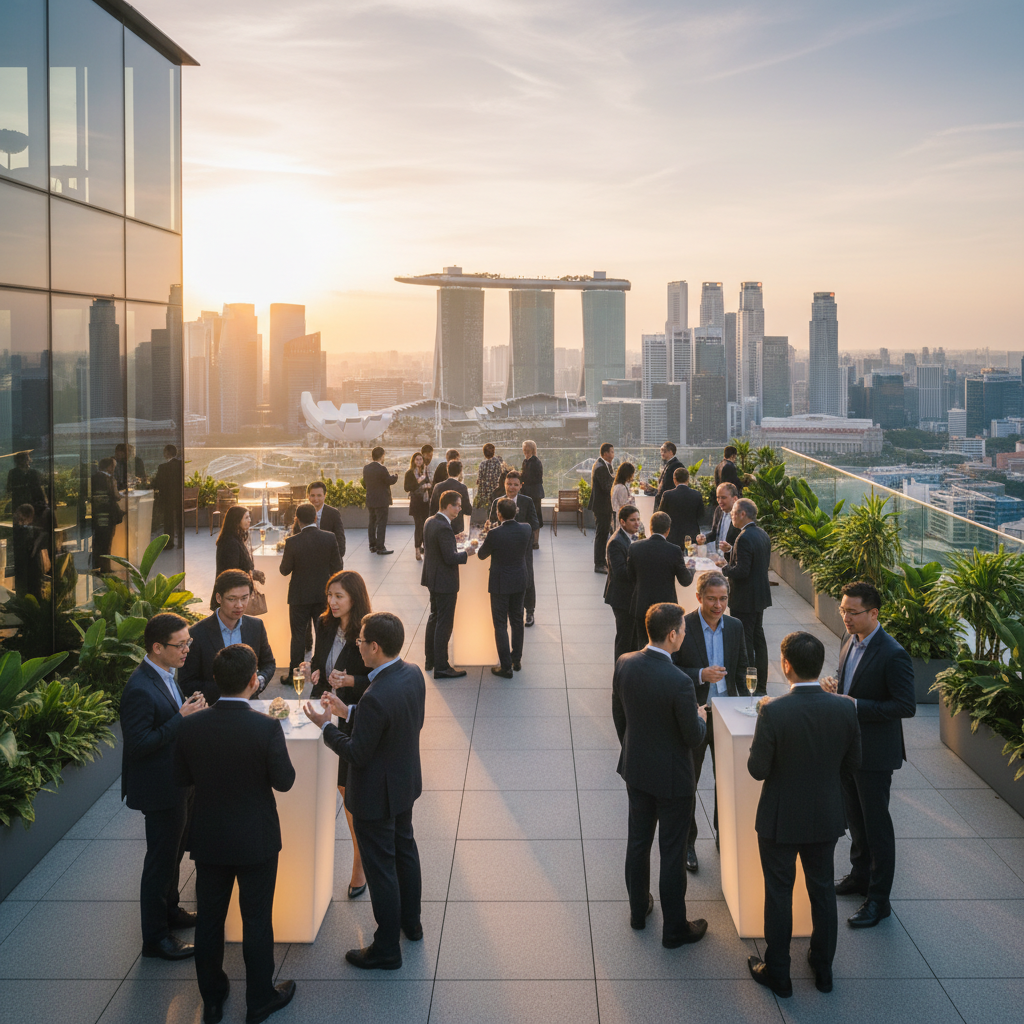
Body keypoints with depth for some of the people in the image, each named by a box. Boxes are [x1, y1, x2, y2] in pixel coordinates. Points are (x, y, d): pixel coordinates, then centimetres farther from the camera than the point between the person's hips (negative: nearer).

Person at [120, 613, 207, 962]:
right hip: (161, 788, -10)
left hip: (179, 782, 10)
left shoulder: (165, 676, 3)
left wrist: (189, 709, -3)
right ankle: (155, 937, 18)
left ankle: (170, 910, 45)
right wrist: (182, 718, -28)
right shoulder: (140, 690, -28)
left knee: (174, 852, 25)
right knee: (161, 860, 4)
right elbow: (138, 744, -29)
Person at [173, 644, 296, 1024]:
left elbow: (181, 779, -1)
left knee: (209, 919, 18)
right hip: (256, 840, -3)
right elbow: (284, 781, -13)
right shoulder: (267, 728, -24)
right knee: (257, 921, 13)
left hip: (209, 839, 3)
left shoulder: (191, 727, -13)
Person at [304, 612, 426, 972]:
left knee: (381, 869, 7)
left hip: (376, 796, -9)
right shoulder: (413, 675, -8)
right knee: (404, 848, 27)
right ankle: (410, 922, 46)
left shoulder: (376, 698, -34)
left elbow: (357, 754, -25)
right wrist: (349, 712, 5)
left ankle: (387, 949, 22)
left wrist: (326, 726, -10)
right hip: (406, 782, 9)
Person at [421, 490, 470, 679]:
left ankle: (430, 659, 33)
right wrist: (466, 553, -11)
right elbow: (451, 558, -26)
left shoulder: (429, 522, 4)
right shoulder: (444, 528, -25)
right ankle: (441, 667, 5)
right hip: (445, 582, -10)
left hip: (433, 578, 10)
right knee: (444, 624, -1)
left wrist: (455, 543, 11)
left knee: (434, 618, 22)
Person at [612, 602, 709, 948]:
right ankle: (674, 929, 23)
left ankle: (638, 909, 40)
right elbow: (693, 737, -19)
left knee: (638, 842, 22)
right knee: (672, 854, 9)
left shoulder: (624, 664, -11)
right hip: (671, 777, -6)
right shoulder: (679, 682, -30)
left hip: (636, 769, 6)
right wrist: (700, 719, 3)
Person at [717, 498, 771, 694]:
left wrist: (725, 569, -8)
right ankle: (761, 686, 24)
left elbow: (741, 571, -25)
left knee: (744, 643, -2)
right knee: (758, 639, 17)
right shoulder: (763, 535, 8)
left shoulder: (744, 538, -22)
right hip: (760, 595, 10)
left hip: (744, 599, -10)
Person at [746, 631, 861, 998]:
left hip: (780, 819, -3)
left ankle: (777, 973, 25)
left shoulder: (774, 712, -25)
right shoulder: (844, 710, -13)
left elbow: (757, 769, -18)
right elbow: (852, 763, 0)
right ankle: (823, 968, 35)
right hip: (826, 818, 4)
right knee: (822, 890, 20)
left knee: (779, 893, 12)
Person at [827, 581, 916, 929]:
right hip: (847, 746, 8)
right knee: (855, 818, 22)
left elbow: (906, 706, -24)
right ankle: (860, 875, 40)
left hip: (874, 753, -8)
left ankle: (878, 899, 12)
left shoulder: (893, 655, -22)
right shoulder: (850, 642, 4)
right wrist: (837, 688, -5)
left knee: (876, 825, 2)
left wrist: (855, 705, -27)